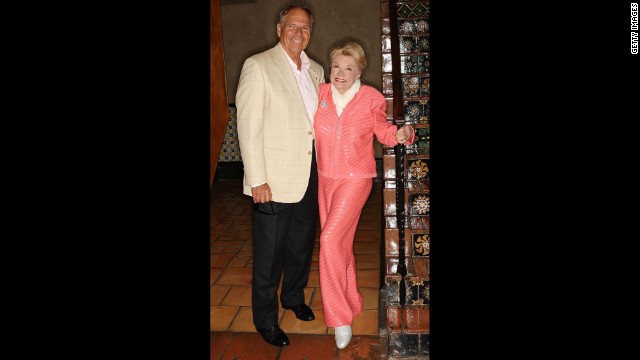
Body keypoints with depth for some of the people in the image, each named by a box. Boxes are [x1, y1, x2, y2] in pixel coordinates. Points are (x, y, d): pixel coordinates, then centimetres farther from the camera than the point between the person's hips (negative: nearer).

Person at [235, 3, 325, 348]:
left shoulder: (316, 70, 11)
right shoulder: (258, 65, -8)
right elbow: (248, 126, -13)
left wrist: (323, 169, 9)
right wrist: (257, 180, -17)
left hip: (310, 176, 6)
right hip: (275, 179, -6)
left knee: (302, 245, 20)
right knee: (270, 253, 5)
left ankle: (294, 297, 43)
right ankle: (265, 319, 24)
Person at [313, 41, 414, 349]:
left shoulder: (372, 99, -8)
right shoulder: (320, 93, -1)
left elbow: (383, 131, 5)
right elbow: (305, 127, 13)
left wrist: (401, 134, -15)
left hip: (356, 179, -4)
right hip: (325, 177, 5)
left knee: (330, 239, -17)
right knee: (339, 243, 12)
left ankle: (340, 317, -3)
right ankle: (351, 302, 34)